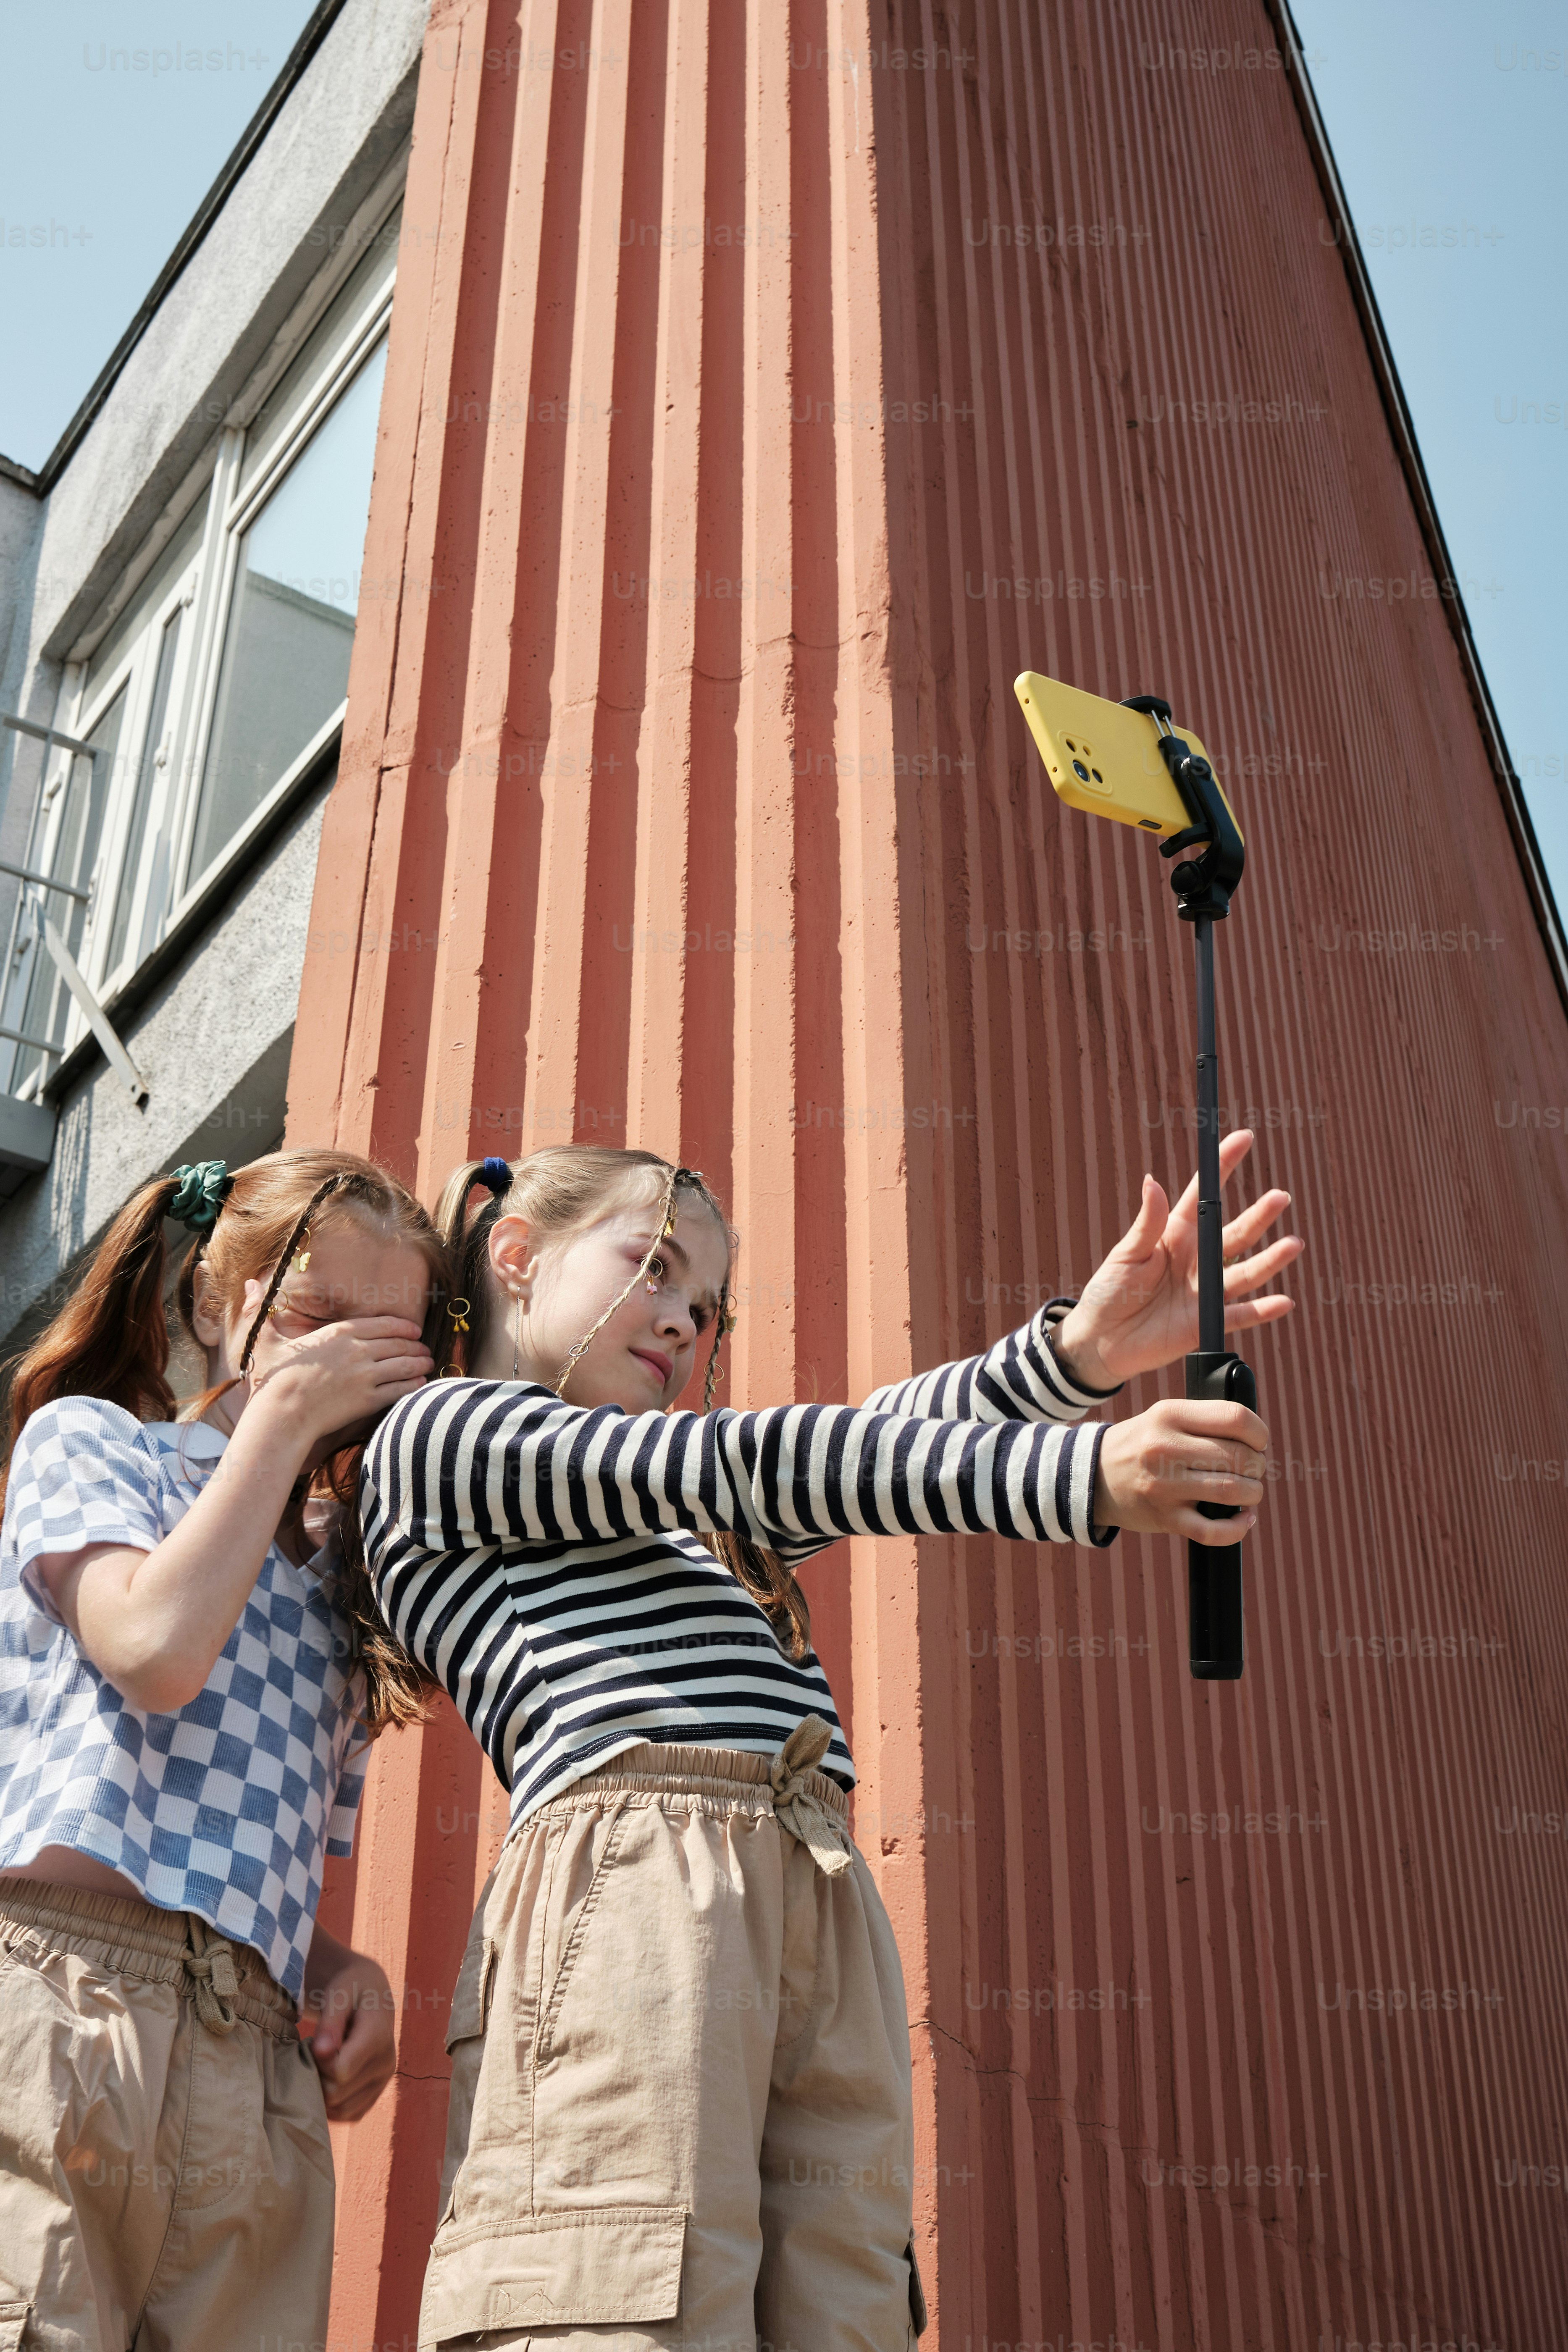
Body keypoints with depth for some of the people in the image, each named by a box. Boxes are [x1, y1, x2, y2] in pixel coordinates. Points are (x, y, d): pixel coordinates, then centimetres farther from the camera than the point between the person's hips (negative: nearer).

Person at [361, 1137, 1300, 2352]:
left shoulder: (686, 1522, 33)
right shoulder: (434, 1438, 10)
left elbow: (875, 1441, 15)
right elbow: (743, 1461, -1)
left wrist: (1079, 1351, -4)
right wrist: (1083, 1474, -8)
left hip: (828, 1924, 7)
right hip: (632, 1889, -7)